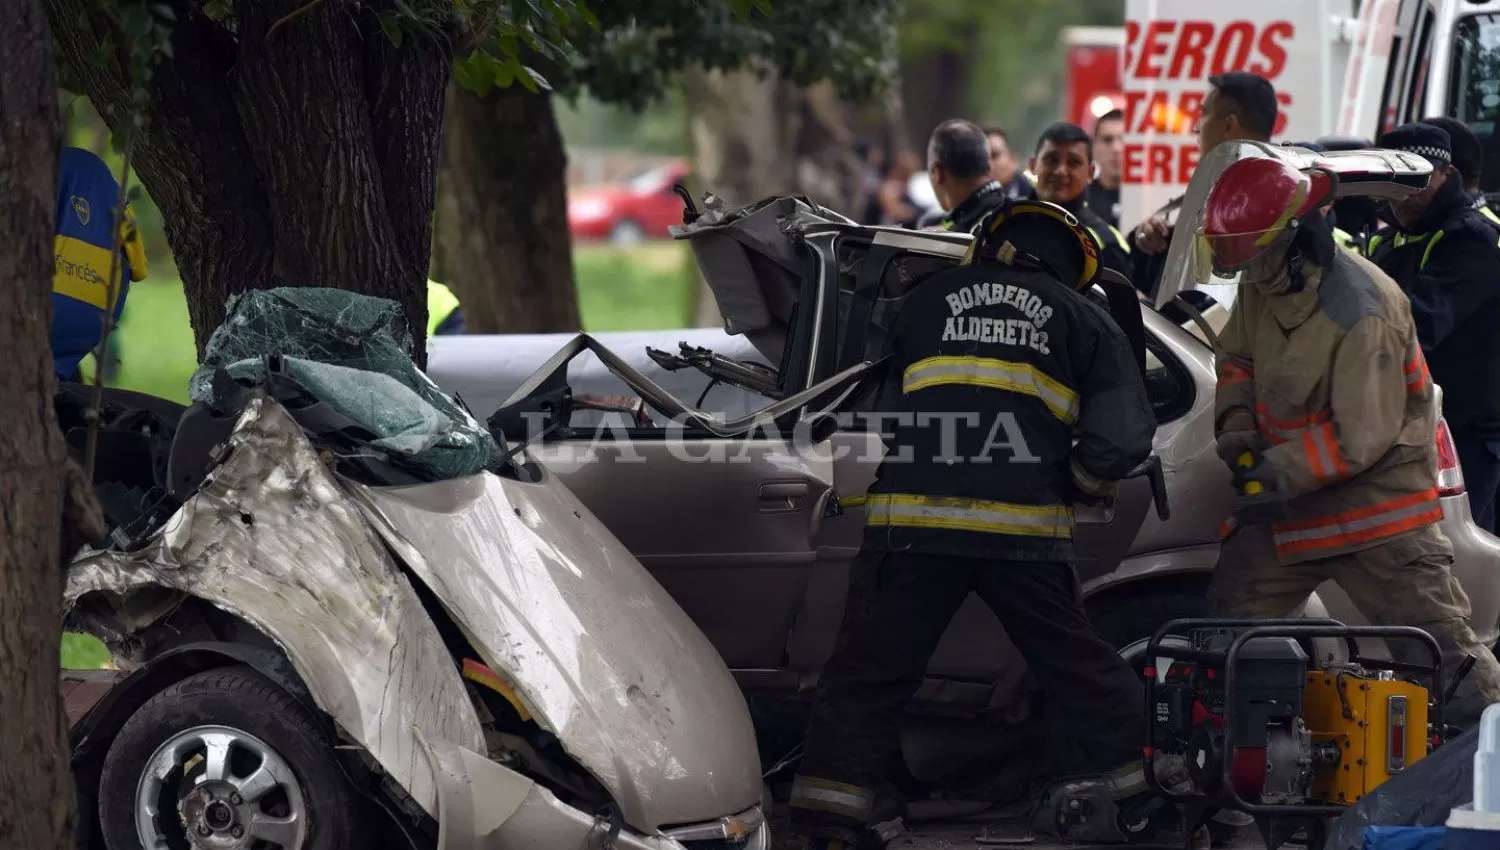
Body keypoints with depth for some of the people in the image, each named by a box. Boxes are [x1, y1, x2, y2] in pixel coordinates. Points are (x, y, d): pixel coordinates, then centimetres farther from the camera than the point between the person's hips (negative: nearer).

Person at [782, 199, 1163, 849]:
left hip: (913, 521, 0)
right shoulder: (1080, 318, 15)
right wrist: (1077, 483, 22)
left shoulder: (928, 299, 18)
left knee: (868, 674, 4)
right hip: (1025, 528, 0)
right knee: (1079, 669, 14)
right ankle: (1123, 790, 18)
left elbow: (889, 406, 26)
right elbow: (1125, 435, 5)